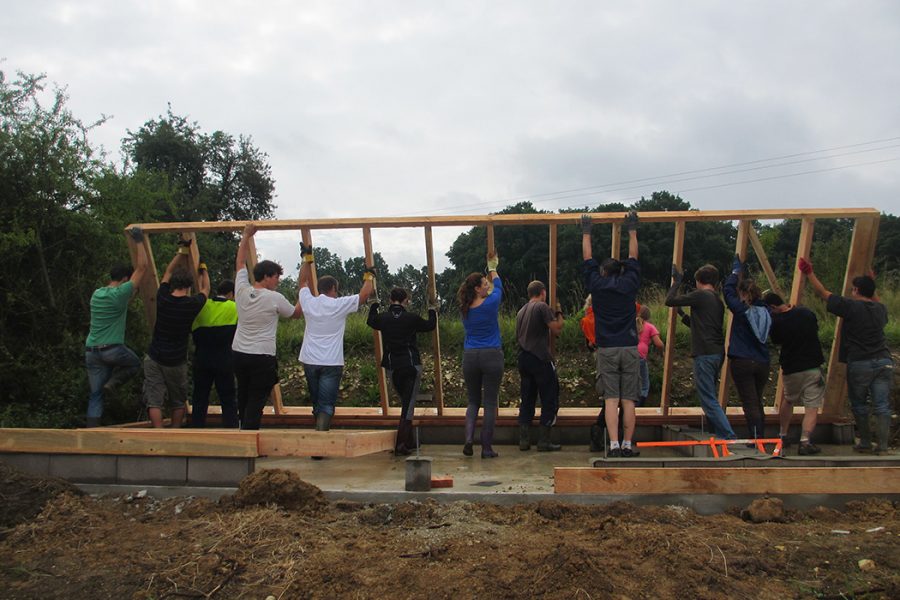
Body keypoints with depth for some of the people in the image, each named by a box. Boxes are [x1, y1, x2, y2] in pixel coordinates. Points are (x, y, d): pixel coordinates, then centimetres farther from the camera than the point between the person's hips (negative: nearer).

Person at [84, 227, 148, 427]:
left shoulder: (96, 294, 12)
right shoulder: (120, 293, -9)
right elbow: (142, 267, -6)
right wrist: (139, 241, 2)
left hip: (91, 350, 6)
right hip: (113, 349, -6)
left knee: (95, 395, 9)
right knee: (134, 363, 27)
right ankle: (111, 383, 3)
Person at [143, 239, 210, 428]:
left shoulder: (162, 298, -6)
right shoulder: (192, 304, -10)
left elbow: (168, 273, 12)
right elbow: (205, 289, 13)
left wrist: (182, 252, 17)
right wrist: (203, 269, 28)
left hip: (154, 358, 1)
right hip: (176, 361, -1)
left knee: (154, 400, -1)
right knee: (179, 402, 16)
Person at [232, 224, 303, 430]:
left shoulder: (242, 291, 0)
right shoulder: (274, 298, -11)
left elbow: (240, 262, 16)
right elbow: (296, 313, 7)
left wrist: (246, 236, 23)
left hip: (238, 353, 6)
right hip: (262, 357, -6)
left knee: (243, 398, 20)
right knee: (255, 403, -3)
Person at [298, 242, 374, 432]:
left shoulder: (309, 302, 4)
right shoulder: (340, 305, -6)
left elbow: (304, 281, 22)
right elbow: (365, 294, 1)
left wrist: (307, 259, 29)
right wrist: (369, 276, 18)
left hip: (309, 361, 4)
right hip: (331, 363, -4)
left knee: (316, 402, 17)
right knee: (326, 405, -7)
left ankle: (321, 430, 26)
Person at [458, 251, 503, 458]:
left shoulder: (465, 309, 5)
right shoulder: (490, 304, -7)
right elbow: (498, 287, 15)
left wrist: (489, 269, 39)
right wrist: (492, 268, 33)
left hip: (469, 357, 4)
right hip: (491, 356, -4)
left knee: (473, 401, 16)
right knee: (491, 402, 3)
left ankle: (469, 438, -3)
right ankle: (486, 447, 3)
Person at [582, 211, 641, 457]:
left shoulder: (597, 285, 3)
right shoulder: (629, 284, 5)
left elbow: (588, 259, 15)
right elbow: (633, 258, 18)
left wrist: (586, 232, 25)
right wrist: (632, 230, 27)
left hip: (606, 349, -1)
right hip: (629, 348, 1)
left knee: (611, 399, -2)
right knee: (628, 400, 4)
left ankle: (614, 445, -9)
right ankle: (627, 445, 6)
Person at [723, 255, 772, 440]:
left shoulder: (741, 309, -12)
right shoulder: (765, 311, 3)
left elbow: (727, 289, -1)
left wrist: (737, 269, 14)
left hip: (742, 363, -6)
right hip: (762, 363, 6)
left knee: (750, 404, -5)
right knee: (757, 403, 17)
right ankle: (761, 439, 21)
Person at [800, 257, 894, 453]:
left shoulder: (851, 306, -6)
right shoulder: (880, 309, 11)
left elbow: (823, 293, -1)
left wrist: (809, 273, 6)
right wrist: (871, 286, 42)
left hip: (859, 363, -4)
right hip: (883, 361, 4)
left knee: (859, 405, 11)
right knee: (882, 406, 3)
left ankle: (865, 442, 16)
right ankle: (883, 446, 3)